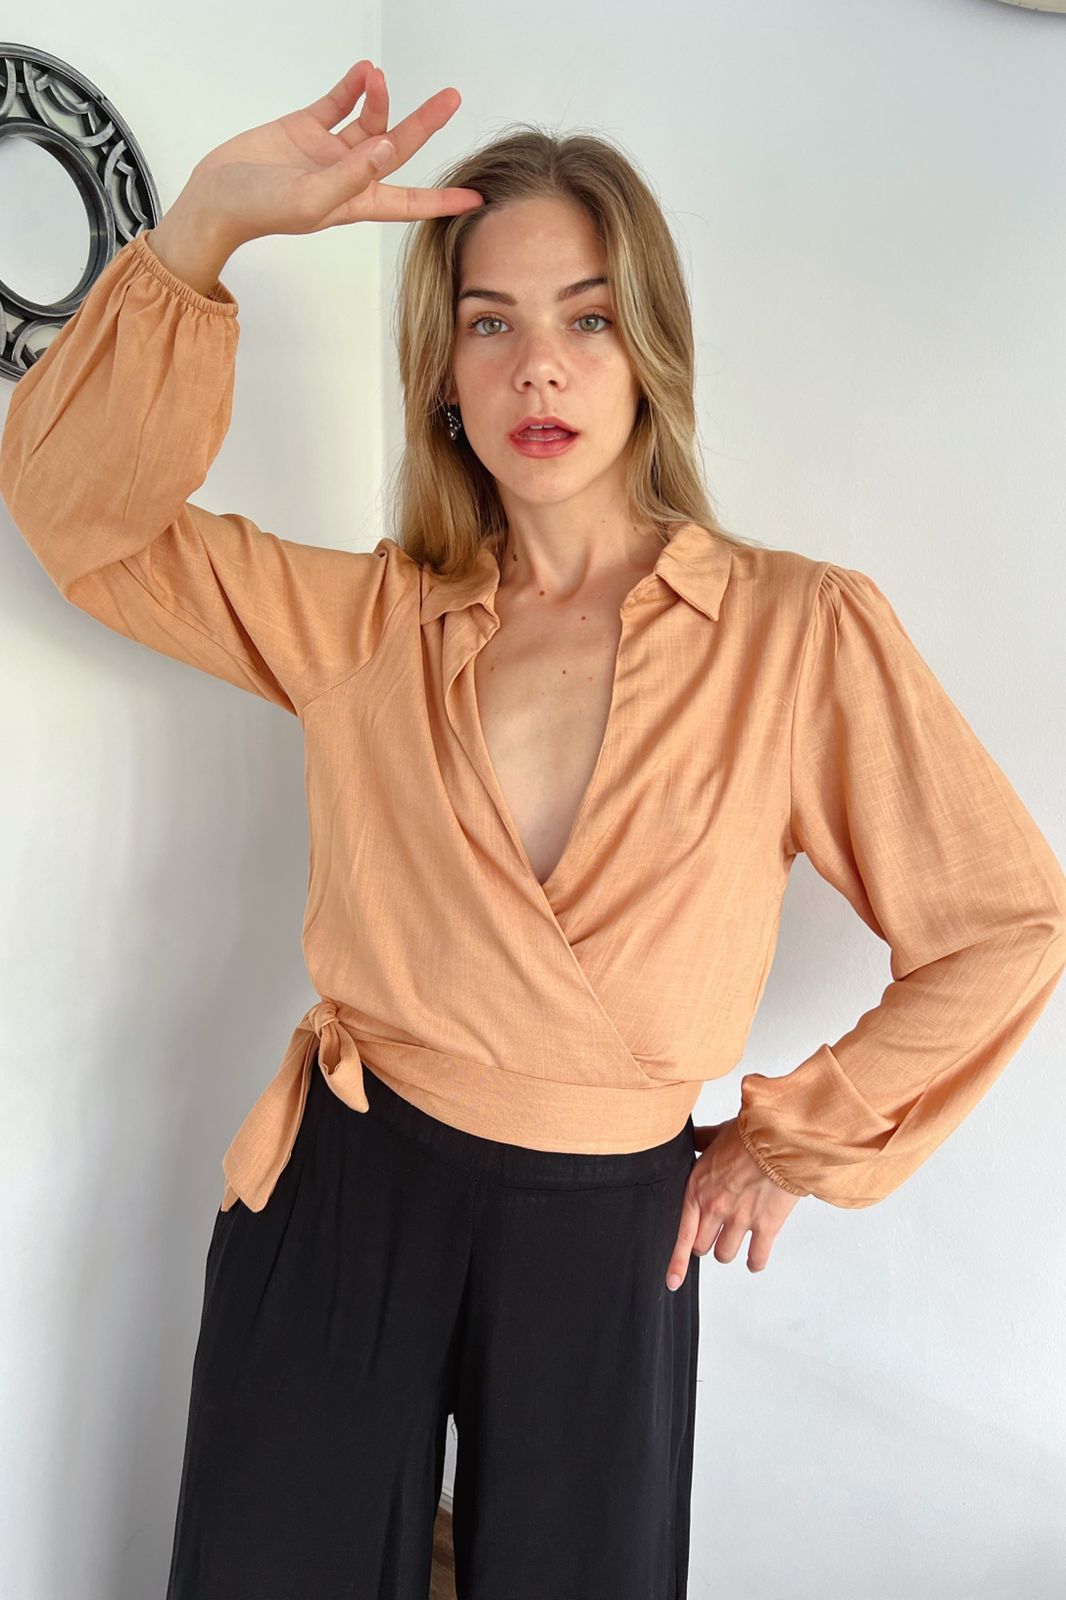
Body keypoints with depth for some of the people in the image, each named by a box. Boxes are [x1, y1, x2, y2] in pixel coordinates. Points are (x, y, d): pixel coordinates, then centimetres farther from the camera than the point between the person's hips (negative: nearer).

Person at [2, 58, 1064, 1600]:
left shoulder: (804, 631, -9)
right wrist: (208, 223, -15)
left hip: (608, 1238, -1)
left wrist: (795, 1137, 1)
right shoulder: (365, 619, 0)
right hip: (340, 1197, 2)